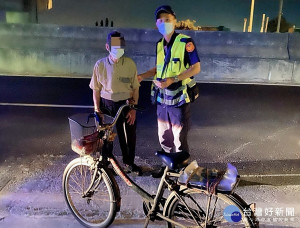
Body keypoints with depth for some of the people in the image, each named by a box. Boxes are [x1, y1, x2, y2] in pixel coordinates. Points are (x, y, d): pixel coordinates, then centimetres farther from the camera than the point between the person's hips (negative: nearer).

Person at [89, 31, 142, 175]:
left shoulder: (130, 64, -7)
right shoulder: (100, 65, -6)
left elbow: (135, 88, -2)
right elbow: (96, 89, 1)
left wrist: (133, 108, -6)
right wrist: (97, 109, -3)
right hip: (107, 105, 0)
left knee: (130, 135, 11)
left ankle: (129, 162, 34)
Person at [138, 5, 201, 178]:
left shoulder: (185, 42, -10)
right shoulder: (159, 45, 10)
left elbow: (196, 68, -13)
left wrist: (173, 80, -23)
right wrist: (141, 76, 6)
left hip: (179, 99, -7)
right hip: (162, 99, 7)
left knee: (179, 140, 2)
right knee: (164, 137, 17)